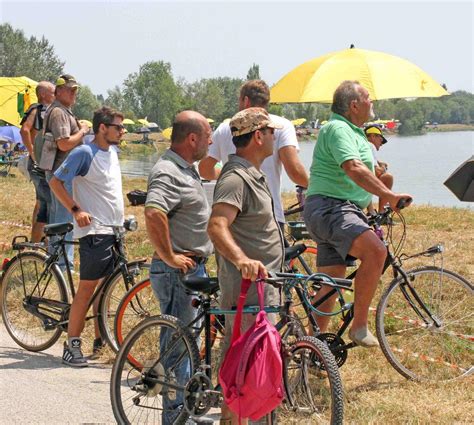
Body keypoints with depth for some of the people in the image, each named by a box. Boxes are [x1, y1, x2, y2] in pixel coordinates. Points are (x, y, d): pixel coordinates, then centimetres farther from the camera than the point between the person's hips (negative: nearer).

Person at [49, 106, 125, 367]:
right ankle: (72, 344, -2)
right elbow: (55, 182, -13)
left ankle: (100, 340, 21)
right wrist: (76, 209, -20)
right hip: (94, 230, -8)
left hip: (115, 230, 8)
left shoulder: (112, 152, 12)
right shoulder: (84, 153, -12)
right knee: (87, 287, -7)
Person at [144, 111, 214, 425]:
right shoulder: (168, 172, -19)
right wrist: (170, 257, -27)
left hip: (194, 270, 10)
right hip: (178, 271, -10)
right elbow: (153, 213, -36)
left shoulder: (187, 169, 15)